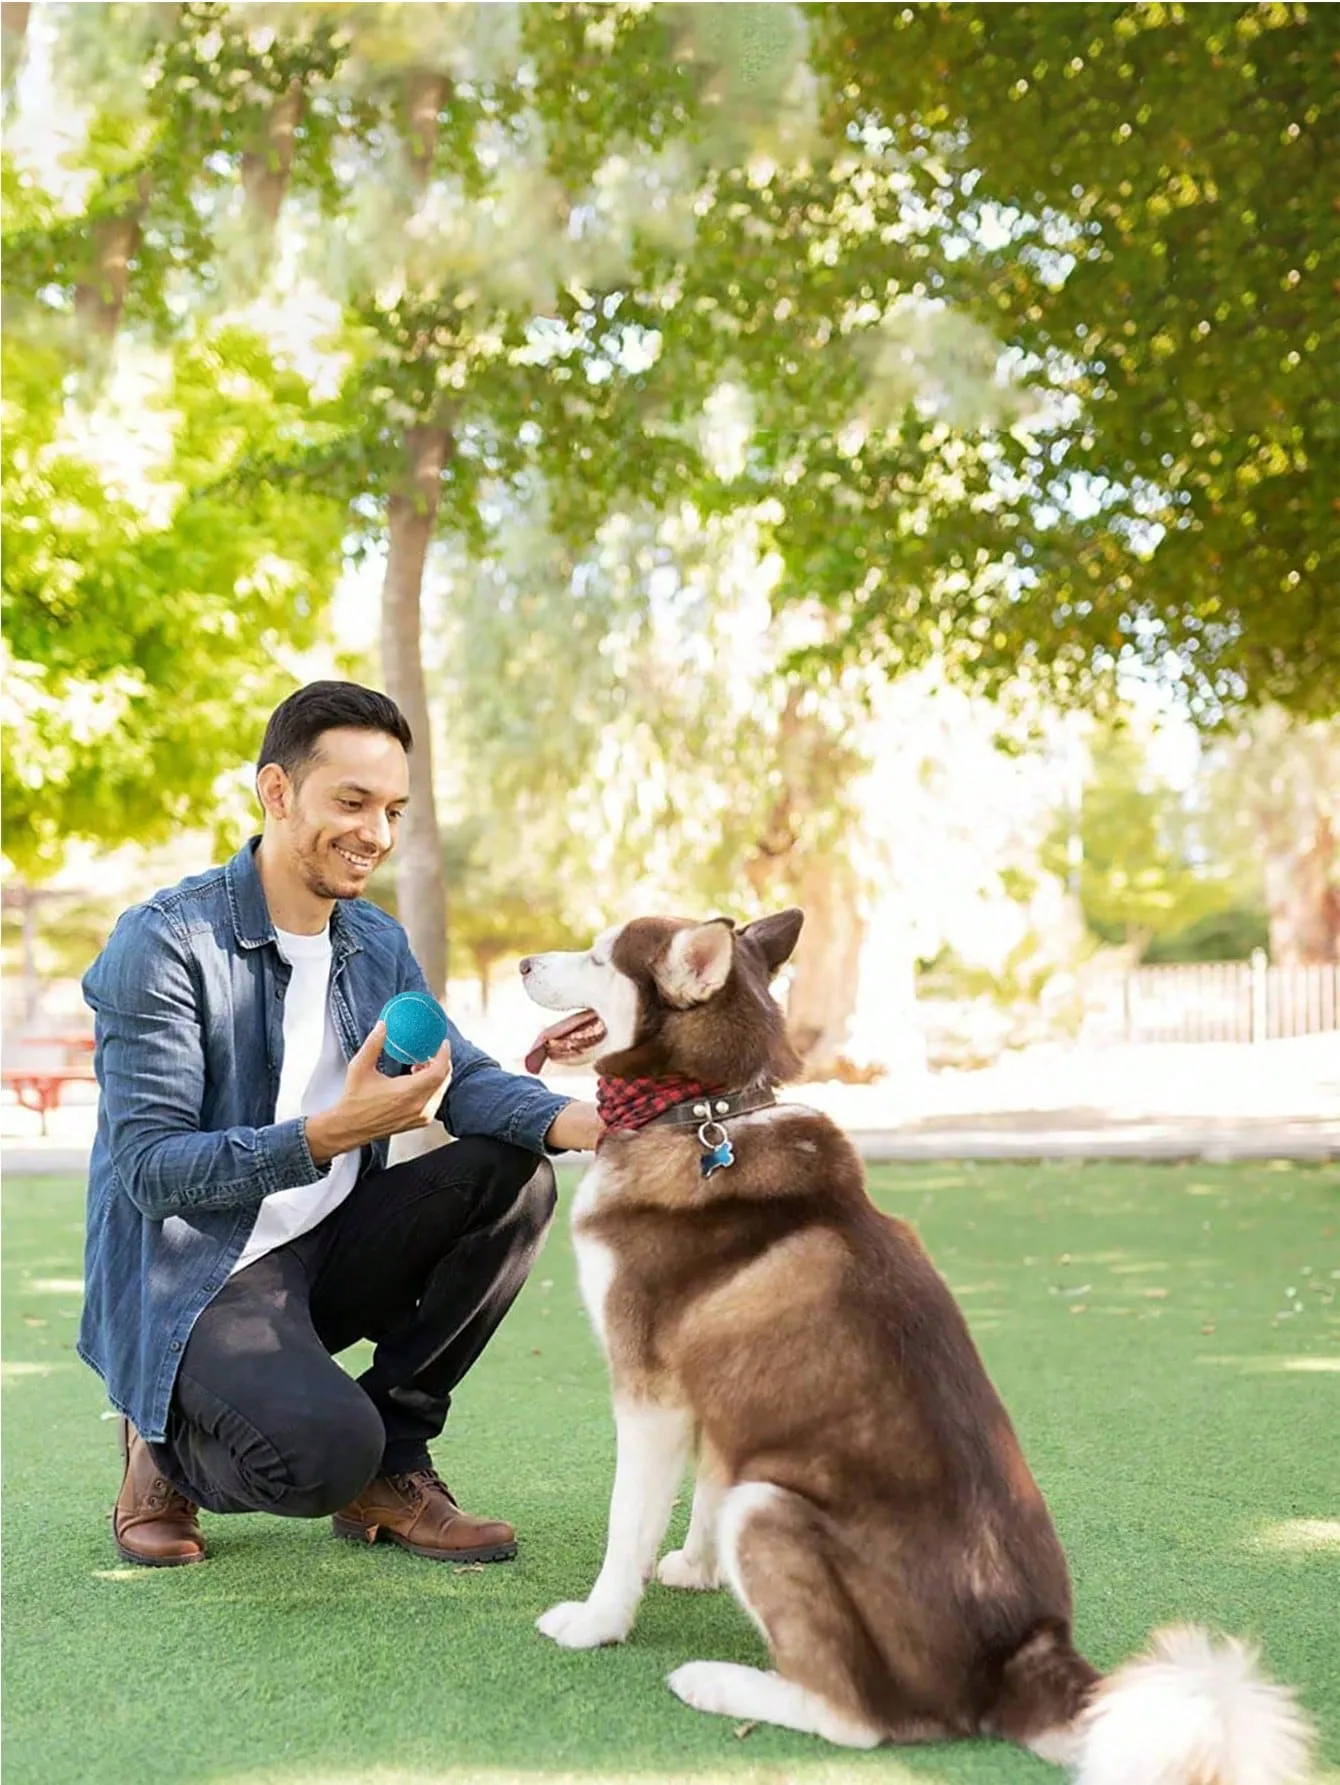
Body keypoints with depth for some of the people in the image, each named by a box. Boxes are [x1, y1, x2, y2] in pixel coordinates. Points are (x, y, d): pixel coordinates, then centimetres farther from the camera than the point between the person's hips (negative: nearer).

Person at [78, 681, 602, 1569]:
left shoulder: (378, 944, 7)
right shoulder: (162, 943, -16)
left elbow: (465, 1078, -5)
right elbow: (149, 1169, -21)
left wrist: (579, 1120, -27)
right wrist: (333, 1133, -34)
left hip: (328, 1252, 7)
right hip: (194, 1281, -7)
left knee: (513, 1174, -13)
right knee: (325, 1453, -32)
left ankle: (391, 1464, -1)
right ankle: (169, 1445, 5)